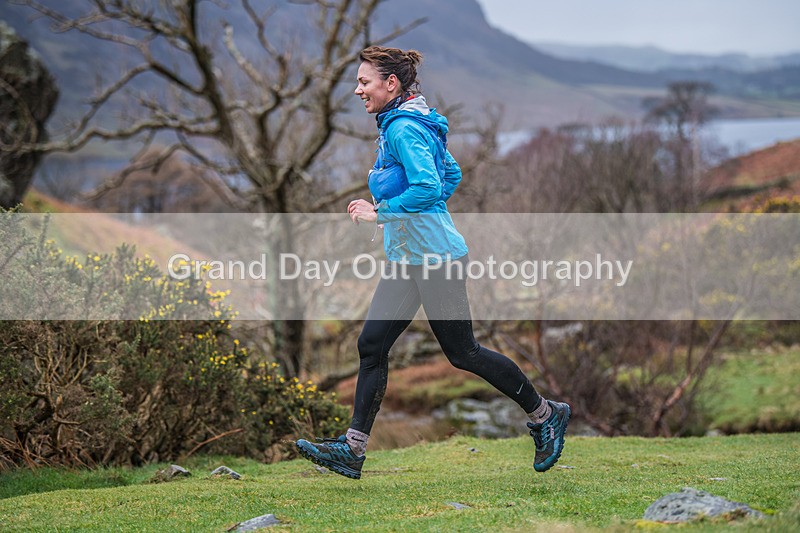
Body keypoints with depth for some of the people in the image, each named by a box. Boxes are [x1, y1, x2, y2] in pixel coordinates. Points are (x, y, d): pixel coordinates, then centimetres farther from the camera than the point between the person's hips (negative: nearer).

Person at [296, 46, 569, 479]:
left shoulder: (403, 129, -17)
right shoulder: (405, 124, 14)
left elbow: (427, 187, -28)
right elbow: (452, 174, 23)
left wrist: (380, 212, -19)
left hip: (435, 258, -10)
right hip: (406, 259, 10)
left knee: (462, 353, 0)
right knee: (371, 343, 4)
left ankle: (545, 415, 16)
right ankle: (352, 450, 4)